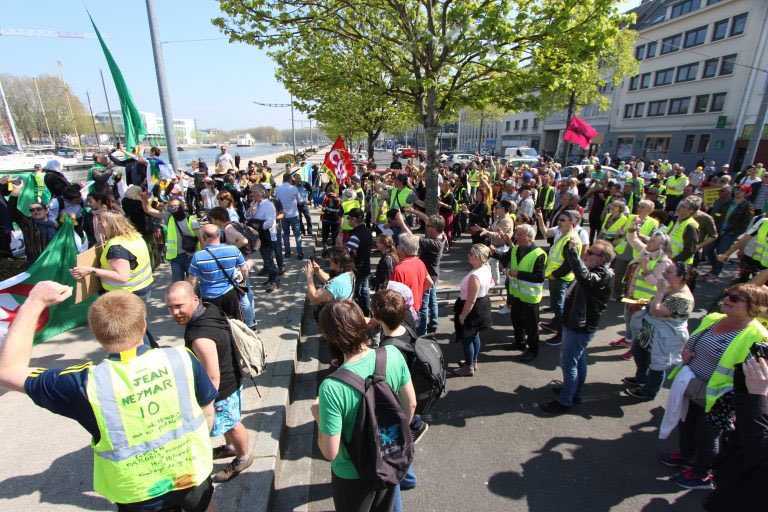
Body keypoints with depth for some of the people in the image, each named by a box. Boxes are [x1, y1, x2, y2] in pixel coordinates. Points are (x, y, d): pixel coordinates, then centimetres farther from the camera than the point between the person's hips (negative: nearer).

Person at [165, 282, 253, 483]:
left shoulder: (201, 338, -39)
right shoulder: (210, 309, -12)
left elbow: (213, 378, -31)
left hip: (222, 390, -8)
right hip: (230, 380, 8)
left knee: (231, 425, 19)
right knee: (229, 423, 32)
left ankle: (244, 457, 46)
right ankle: (231, 447, 58)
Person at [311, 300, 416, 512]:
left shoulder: (332, 388, -36)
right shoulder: (393, 354, -23)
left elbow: (330, 452, -25)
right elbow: (411, 404, -8)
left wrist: (319, 417, -8)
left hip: (353, 475, -3)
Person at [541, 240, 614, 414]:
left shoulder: (603, 276, -26)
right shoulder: (595, 270, 4)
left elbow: (584, 276, -47)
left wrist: (573, 250, -45)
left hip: (579, 327, -10)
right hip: (577, 323, 10)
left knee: (568, 363, 2)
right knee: (579, 361, 24)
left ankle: (564, 401, 18)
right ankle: (575, 392, 42)